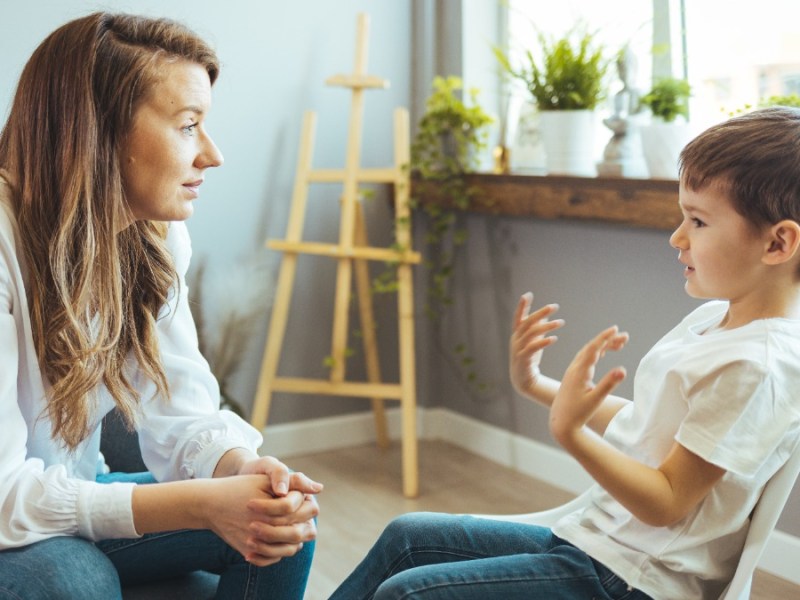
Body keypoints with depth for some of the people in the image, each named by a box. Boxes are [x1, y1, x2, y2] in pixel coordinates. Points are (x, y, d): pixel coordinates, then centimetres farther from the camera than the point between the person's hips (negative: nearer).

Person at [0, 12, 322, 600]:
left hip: (76, 496, 6)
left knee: (285, 521, -11)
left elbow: (181, 411, -7)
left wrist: (242, 466, -30)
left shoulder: (159, 237, -4)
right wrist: (202, 503, -37)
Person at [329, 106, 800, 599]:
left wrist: (570, 430, -33)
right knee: (407, 536, 13)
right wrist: (539, 387, 13)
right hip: (591, 539, 10)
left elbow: (665, 503, -23)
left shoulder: (755, 364, -23)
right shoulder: (711, 320, 7)